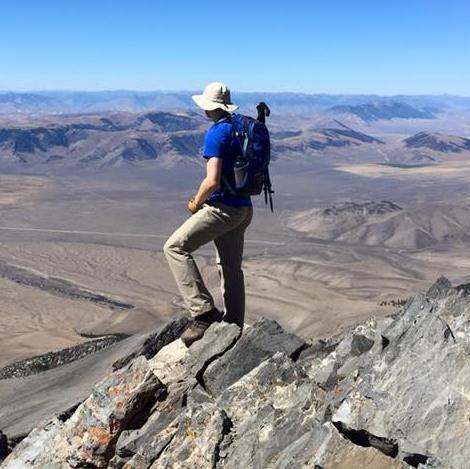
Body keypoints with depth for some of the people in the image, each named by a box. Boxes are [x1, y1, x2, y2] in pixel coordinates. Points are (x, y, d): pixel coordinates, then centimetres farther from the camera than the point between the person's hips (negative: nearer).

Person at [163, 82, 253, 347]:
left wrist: (196, 203, -5)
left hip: (223, 208, -9)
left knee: (175, 247, -5)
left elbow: (212, 181, -25)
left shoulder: (216, 134, -15)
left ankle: (204, 312, -11)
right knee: (231, 268, 16)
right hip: (244, 208, 9)